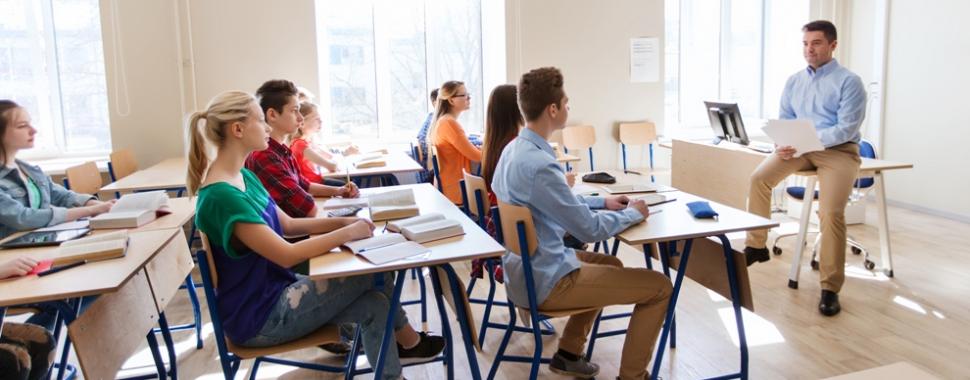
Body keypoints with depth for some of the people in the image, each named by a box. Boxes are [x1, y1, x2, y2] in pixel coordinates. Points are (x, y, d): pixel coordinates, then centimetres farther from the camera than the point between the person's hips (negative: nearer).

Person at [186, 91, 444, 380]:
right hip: (258, 317, -9)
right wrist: (347, 234, -17)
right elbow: (287, 255, -27)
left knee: (374, 305, -3)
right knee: (372, 268, -6)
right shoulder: (221, 195, -27)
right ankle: (408, 341, 17)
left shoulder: (243, 177, 5)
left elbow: (287, 224, 13)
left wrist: (343, 222, 0)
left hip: (276, 289, 9)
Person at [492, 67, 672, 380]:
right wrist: (633, 213, -4)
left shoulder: (514, 148, 3)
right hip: (545, 281, -10)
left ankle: (568, 353, 32)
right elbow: (590, 230, -21)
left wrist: (601, 201, 14)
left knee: (612, 265, 31)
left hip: (528, 267, 10)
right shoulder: (539, 164, -28)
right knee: (660, 286, -2)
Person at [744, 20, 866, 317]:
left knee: (831, 212, -25)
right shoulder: (794, 81, 15)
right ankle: (756, 246, -5)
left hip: (838, 150, -5)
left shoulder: (849, 81, -3)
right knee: (759, 178, -22)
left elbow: (847, 128, -12)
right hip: (800, 148, 5)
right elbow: (783, 121, 14)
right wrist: (783, 143, -9)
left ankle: (830, 288, -14)